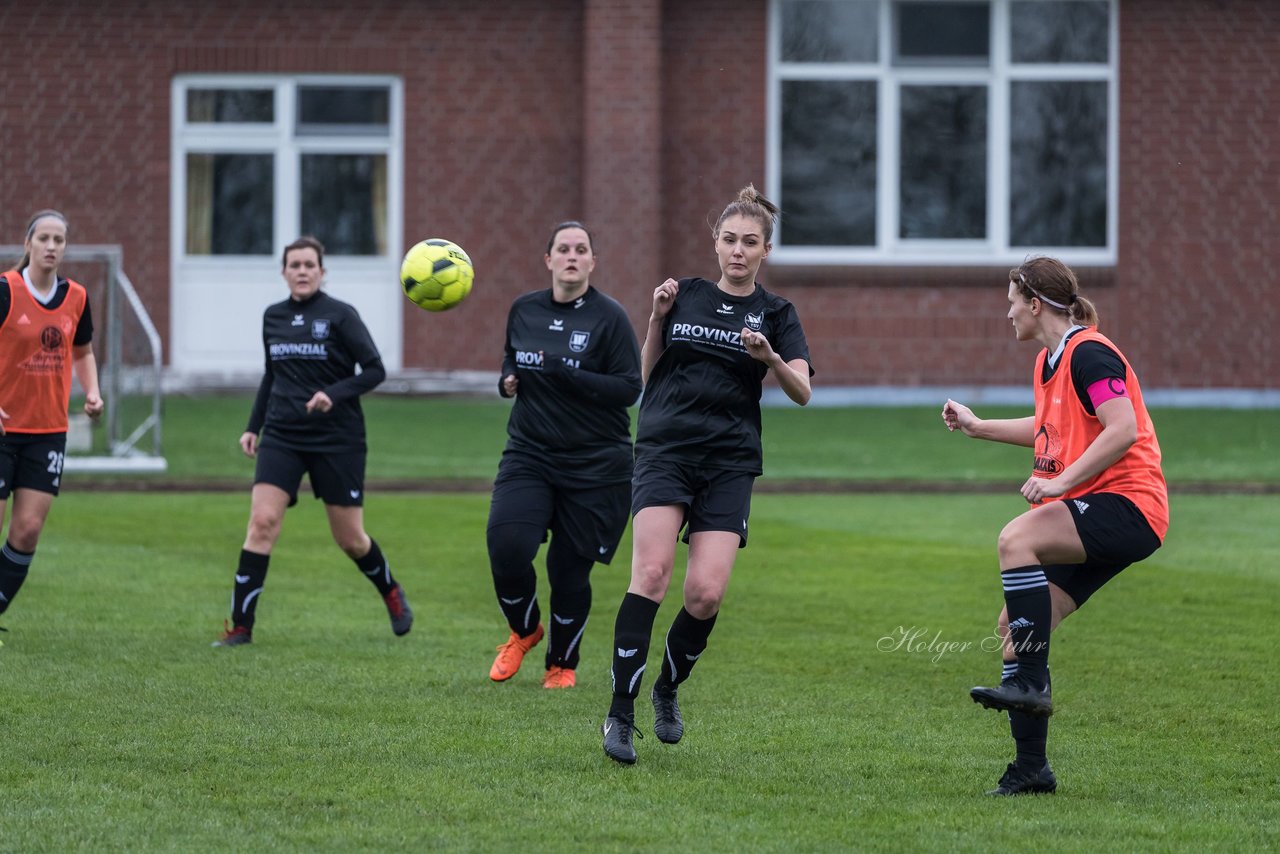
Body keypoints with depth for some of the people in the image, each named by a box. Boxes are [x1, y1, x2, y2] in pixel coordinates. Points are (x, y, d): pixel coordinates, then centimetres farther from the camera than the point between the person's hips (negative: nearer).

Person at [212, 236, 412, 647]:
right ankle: (240, 625, -13)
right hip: (282, 436, 3)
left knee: (351, 539, 5)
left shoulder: (340, 315, -6)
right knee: (262, 521, -15)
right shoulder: (272, 317, 8)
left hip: (337, 439, -3)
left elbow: (375, 370, -8)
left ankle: (392, 593, 36)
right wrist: (253, 426, 16)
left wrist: (334, 394, -23)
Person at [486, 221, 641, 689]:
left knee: (569, 570, 0)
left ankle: (562, 663, 25)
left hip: (594, 464, -3)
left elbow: (628, 388, -13)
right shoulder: (523, 311, 6)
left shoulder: (609, 317, -8)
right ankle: (524, 631, 13)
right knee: (506, 546, -17)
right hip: (529, 454, 3)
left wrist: (565, 374, -22)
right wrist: (508, 380, 2)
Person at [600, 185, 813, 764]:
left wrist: (770, 359, -23)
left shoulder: (775, 314, 9)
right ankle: (621, 713, -18)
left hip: (729, 462, 0)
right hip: (665, 449, 0)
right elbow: (648, 375, 15)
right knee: (651, 573, -20)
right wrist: (657, 319, 0)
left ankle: (667, 690, 16)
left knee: (706, 592, -12)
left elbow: (802, 392, -4)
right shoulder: (685, 295, 12)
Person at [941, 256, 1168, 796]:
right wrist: (977, 426, 37)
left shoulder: (1089, 354, -12)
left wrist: (1061, 481, -24)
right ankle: (1031, 768, 7)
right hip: (1090, 517, 10)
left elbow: (1123, 430, -23)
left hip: (1127, 505, -10)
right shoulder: (1049, 362, 18)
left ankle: (1029, 684, -29)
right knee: (1016, 628, 3)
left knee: (1016, 539, -31)